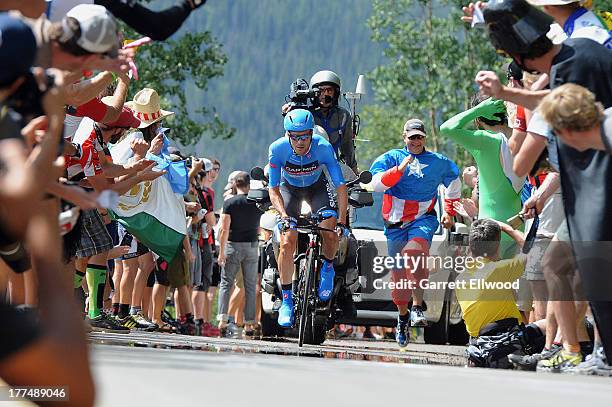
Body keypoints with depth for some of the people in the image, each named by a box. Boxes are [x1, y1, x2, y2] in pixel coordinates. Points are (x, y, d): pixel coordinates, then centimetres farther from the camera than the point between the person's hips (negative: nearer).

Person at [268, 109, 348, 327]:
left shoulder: (323, 148, -32)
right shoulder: (278, 149, -31)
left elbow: (341, 186, -29)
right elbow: (273, 190, -24)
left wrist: (342, 220, -37)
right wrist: (284, 216, -39)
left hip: (317, 186, 0)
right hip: (289, 188, 0)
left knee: (330, 231, -25)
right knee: (287, 243, -15)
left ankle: (328, 268, 7)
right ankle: (287, 300, -2)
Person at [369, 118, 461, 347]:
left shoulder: (438, 162, 9)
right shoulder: (392, 158, 4)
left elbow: (454, 184, 28)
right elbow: (376, 183, -11)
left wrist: (449, 212, 23)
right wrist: (399, 169, -21)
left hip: (423, 219, -1)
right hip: (395, 222, 1)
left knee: (415, 251, -33)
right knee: (399, 274, 7)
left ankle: (418, 307, -33)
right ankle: (402, 316, 29)